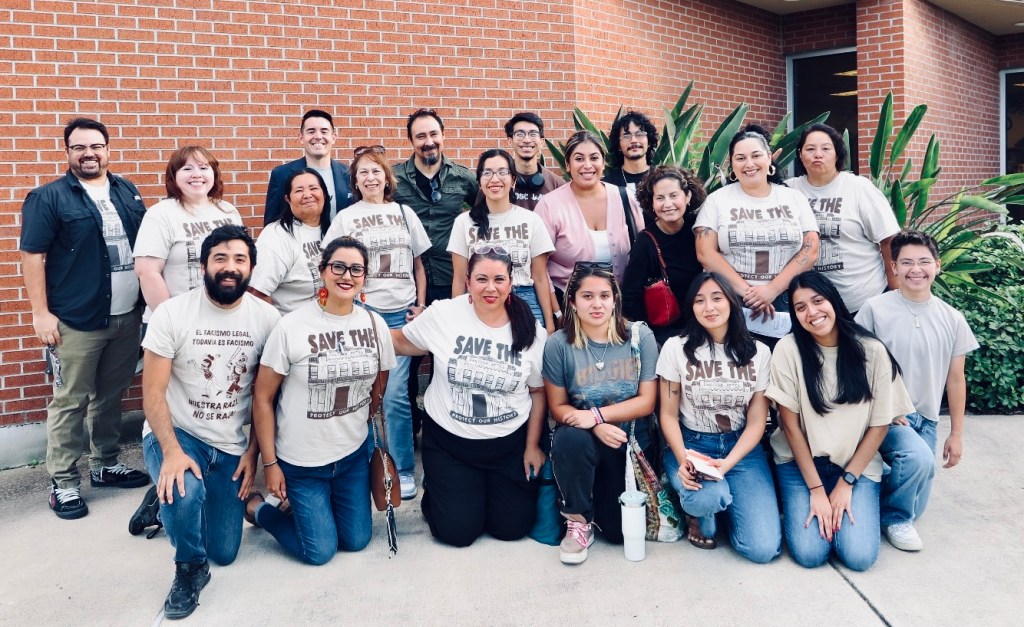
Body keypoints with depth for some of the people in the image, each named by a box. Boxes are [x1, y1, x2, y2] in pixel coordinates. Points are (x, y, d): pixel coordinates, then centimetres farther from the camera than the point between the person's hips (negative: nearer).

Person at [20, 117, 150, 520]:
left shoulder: (127, 193, 12)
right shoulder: (48, 198, -4)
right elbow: (32, 257, -6)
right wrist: (41, 313, -12)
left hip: (127, 316, 5)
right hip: (76, 321, -5)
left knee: (111, 395, 14)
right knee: (70, 402, 1)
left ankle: (106, 466, 28)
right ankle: (63, 483, 11)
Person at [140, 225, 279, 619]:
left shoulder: (267, 318, -8)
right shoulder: (172, 313, -14)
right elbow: (153, 392, -14)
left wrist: (253, 452, -4)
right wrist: (172, 452, -27)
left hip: (231, 446, 3)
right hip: (175, 434, -3)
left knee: (224, 553, 8)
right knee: (185, 491, -37)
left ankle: (174, 498, 40)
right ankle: (189, 569, -5)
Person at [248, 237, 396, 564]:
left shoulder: (375, 324, -5)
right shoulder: (291, 327, -16)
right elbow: (262, 398, -11)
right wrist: (269, 463, -10)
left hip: (354, 454, 5)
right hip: (300, 461, -4)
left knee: (357, 541, 11)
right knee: (320, 551, 2)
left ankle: (310, 504, 38)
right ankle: (257, 507, 26)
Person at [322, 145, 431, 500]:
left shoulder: (404, 213, 10)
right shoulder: (345, 218, 6)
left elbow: (418, 263, 14)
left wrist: (421, 305, 6)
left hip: (402, 313, 0)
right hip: (364, 311, 0)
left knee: (395, 394, -6)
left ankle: (404, 470, 7)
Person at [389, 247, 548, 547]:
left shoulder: (531, 332, -7)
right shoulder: (442, 315, -12)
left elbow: (538, 391, 2)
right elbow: (402, 343, 3)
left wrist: (532, 446, 3)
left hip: (508, 444, 2)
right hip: (448, 441, -1)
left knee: (512, 527, 5)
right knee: (458, 532, -2)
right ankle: (436, 492, 31)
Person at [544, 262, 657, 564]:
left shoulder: (640, 337, -7)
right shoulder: (558, 344, -9)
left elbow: (646, 402, -7)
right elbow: (558, 407, -5)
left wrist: (597, 414, -20)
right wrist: (596, 427, -23)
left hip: (631, 442, 1)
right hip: (583, 440, -1)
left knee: (620, 531, -6)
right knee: (570, 438, -37)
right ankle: (578, 521, -12)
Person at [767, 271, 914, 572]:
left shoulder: (871, 351, -8)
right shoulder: (788, 349, -12)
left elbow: (880, 425, -4)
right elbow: (791, 425, -9)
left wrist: (846, 482, -8)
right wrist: (816, 489, -12)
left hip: (857, 463, 1)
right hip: (801, 460, -1)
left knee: (859, 556, -15)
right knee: (809, 553, -16)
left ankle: (846, 500, 14)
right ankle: (801, 502, 14)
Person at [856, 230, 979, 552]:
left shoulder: (952, 319, 4)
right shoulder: (875, 308, -8)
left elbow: (956, 379, 9)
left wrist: (956, 434, 10)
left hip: (926, 419, 5)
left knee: (914, 507, 1)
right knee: (919, 458, -32)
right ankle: (893, 517, -4)